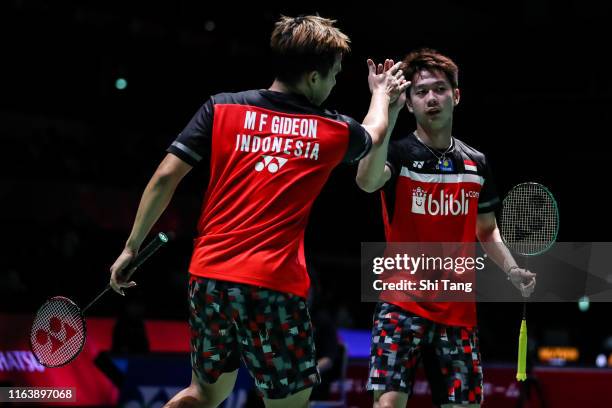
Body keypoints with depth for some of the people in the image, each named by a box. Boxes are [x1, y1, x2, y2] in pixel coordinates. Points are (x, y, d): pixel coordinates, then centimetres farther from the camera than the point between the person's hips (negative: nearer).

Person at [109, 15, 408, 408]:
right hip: (274, 286, -4)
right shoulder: (334, 132, 4)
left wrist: (132, 248, 7)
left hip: (209, 276, 4)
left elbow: (165, 176, 0)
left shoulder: (220, 108, 4)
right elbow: (374, 134, 29)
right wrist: (382, 94, 51)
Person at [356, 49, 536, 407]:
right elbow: (367, 182, -29)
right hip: (403, 302, -4)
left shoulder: (476, 163, 9)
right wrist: (388, 111, -34)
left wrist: (512, 270, 4)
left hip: (458, 308, 5)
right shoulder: (398, 152, -5)